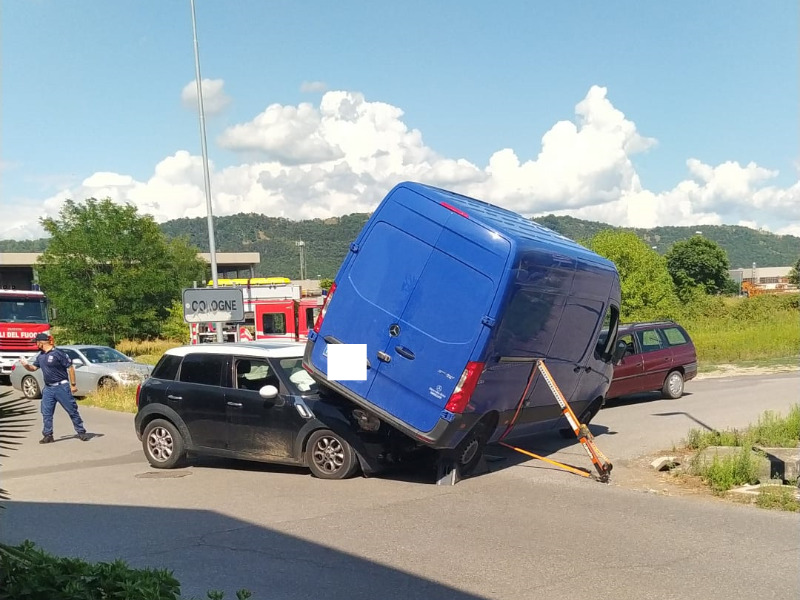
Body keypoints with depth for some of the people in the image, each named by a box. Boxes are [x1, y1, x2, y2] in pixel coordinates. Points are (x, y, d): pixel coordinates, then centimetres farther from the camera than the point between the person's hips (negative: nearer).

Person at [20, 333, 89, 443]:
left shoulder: (58, 353, -13)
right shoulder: (40, 356, 10)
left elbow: (70, 368, -10)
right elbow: (33, 367, 16)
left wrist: (73, 384, -11)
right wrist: (26, 365, -7)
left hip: (62, 387, -7)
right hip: (48, 388, 7)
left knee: (72, 411, -1)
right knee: (46, 413, 4)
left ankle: (81, 432, 7)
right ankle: (48, 435, 11)